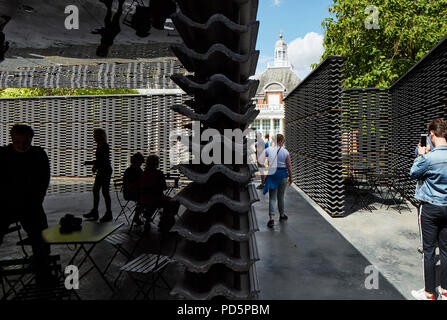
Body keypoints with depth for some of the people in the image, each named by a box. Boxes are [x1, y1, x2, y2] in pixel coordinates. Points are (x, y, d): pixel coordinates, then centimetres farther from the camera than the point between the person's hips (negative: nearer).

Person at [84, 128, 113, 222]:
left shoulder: (105, 146, -16)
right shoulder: (99, 146, 12)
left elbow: (102, 160, -20)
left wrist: (89, 163, -13)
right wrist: (94, 166, 5)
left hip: (106, 171, -10)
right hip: (101, 171, 10)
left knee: (105, 192, -4)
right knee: (95, 190, 12)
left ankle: (109, 214, 7)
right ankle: (94, 213, 22)